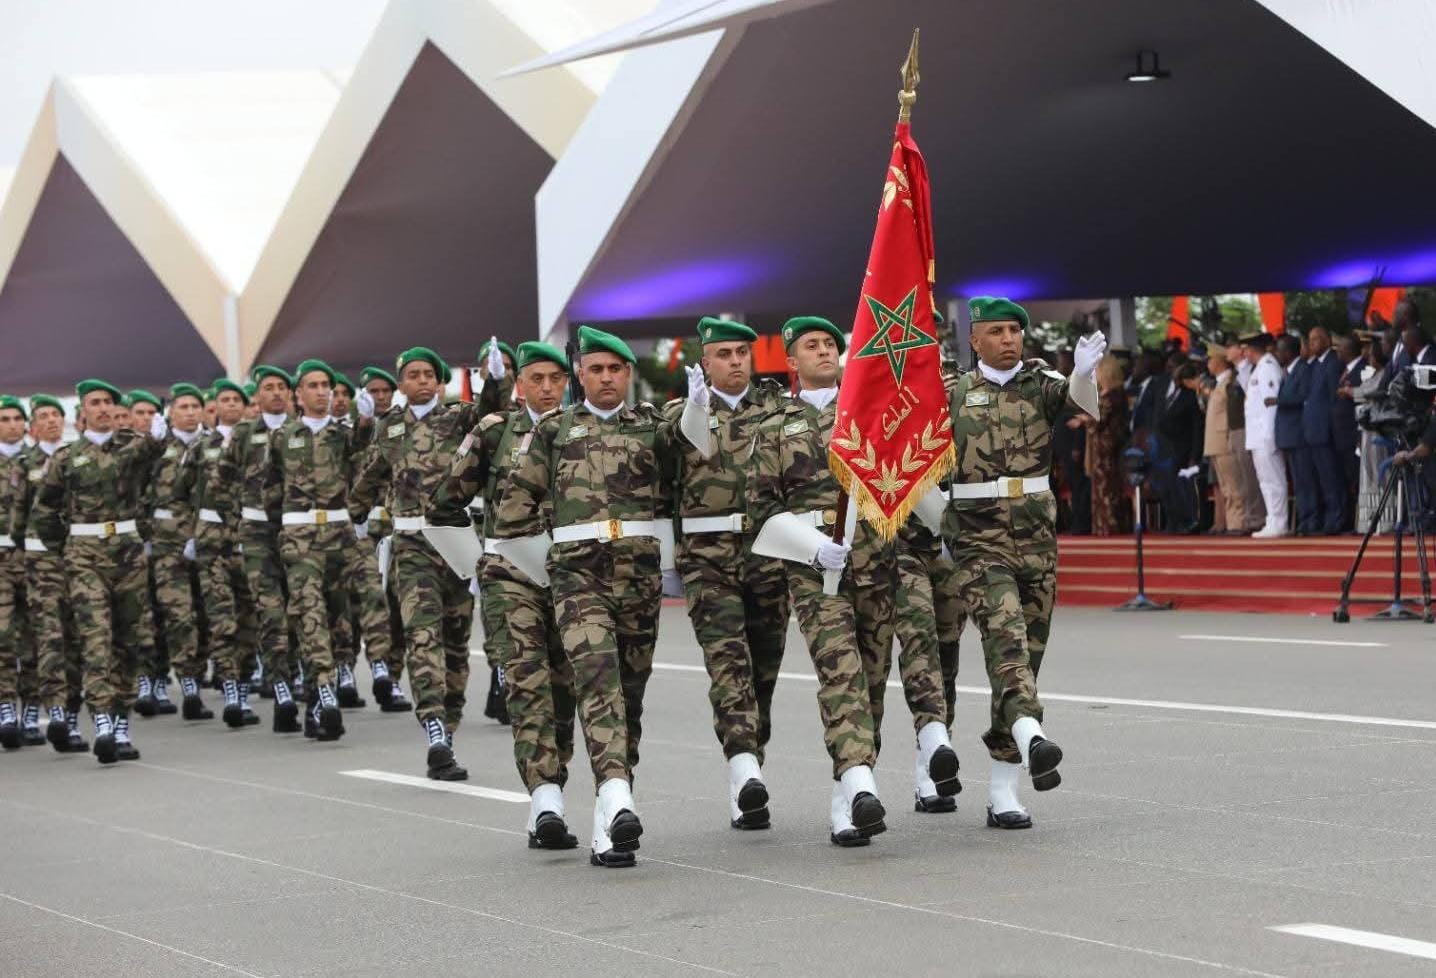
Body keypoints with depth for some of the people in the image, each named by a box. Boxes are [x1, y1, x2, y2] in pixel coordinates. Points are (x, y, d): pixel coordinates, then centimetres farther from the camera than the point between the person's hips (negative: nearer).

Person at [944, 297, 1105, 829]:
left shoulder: (1041, 384, 6)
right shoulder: (951, 394, 5)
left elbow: (1080, 399, -16)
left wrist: (1085, 372, -37)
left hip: (1037, 535, 2)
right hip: (979, 537, -2)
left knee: (1028, 650, 4)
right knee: (1004, 631, -25)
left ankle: (1002, 789, 10)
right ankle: (1030, 736, -47)